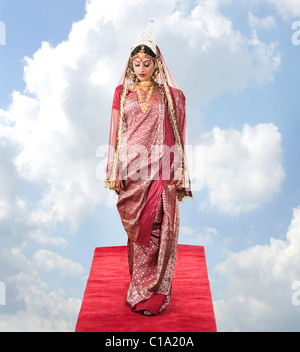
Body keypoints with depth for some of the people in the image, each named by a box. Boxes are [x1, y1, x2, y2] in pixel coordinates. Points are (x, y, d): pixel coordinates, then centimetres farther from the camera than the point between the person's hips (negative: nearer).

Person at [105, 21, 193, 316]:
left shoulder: (168, 94, 8)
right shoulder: (122, 92, 10)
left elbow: (175, 135, 6)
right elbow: (115, 133, 7)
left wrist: (178, 171, -1)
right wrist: (114, 172, 0)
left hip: (160, 168, -1)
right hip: (131, 167, 1)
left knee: (159, 228, -4)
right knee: (137, 229, 5)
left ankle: (154, 292, 7)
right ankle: (141, 287, 19)